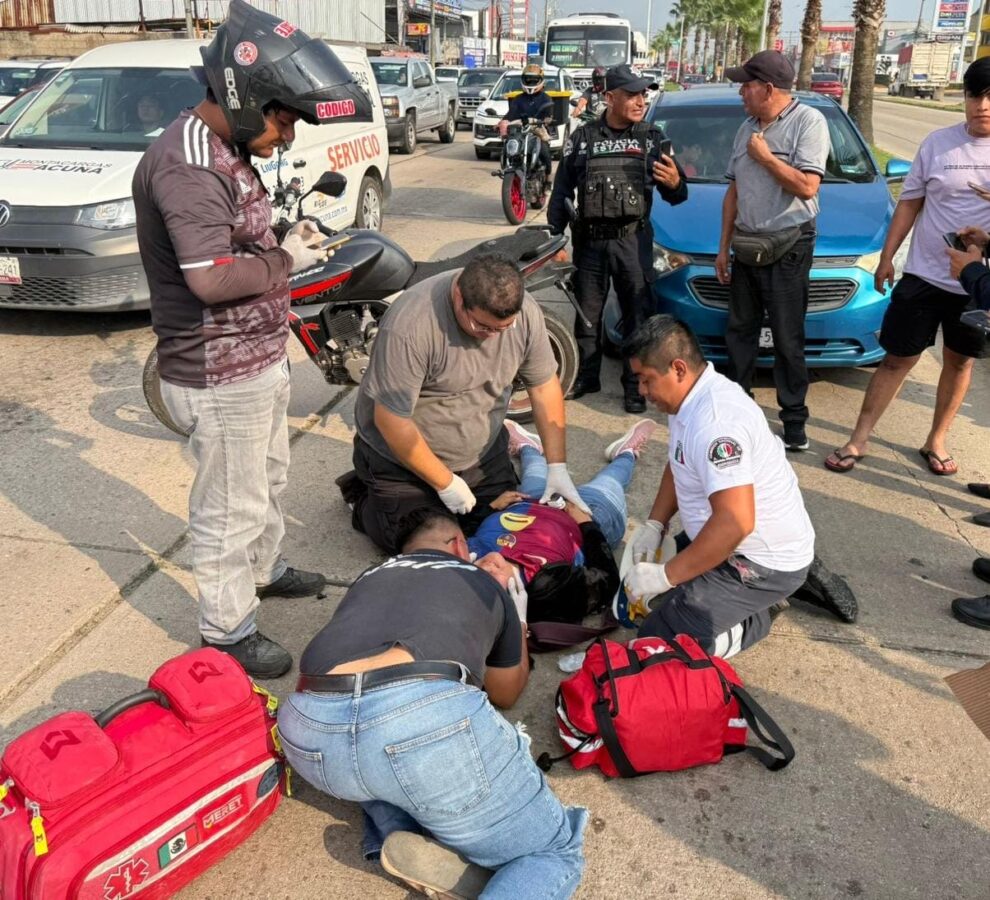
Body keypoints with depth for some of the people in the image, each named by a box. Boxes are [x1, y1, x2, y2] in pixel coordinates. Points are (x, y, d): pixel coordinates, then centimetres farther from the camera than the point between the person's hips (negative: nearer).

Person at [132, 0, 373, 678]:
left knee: (268, 479, 27)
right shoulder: (187, 165, -23)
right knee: (232, 508, 5)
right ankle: (227, 632, 23)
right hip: (221, 378, -10)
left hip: (261, 361, 10)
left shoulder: (227, 151, 10)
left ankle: (265, 570, 50)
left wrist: (285, 242, 5)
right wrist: (285, 261, -18)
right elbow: (211, 278, -32)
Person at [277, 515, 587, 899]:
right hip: (429, 716, -3)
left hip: (311, 727, 4)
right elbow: (506, 693, 45)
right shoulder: (487, 584, 30)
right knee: (556, 850, 17)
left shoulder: (368, 578, 36)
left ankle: (395, 834, 12)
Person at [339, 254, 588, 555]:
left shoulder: (525, 312, -15)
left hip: (483, 455, 5)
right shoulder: (410, 327, -33)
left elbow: (544, 385, -4)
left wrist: (557, 467, -8)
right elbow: (391, 420, -28)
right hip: (405, 457, -5)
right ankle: (363, 495, 22)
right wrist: (445, 484, -19)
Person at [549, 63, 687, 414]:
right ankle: (585, 377, 26)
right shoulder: (582, 137, 4)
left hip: (633, 240, -1)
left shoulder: (653, 138, 4)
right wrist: (554, 237, -1)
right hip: (589, 240, 1)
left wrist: (675, 183, -19)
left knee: (636, 314, 2)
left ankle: (634, 385, 13)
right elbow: (561, 191, 7)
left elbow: (676, 197, 5)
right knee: (587, 314, 11)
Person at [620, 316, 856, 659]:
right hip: (745, 543, 10)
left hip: (764, 562, -10)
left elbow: (736, 523, -35)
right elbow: (679, 465, 18)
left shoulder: (714, 422, -29)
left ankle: (758, 615, 3)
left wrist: (666, 576, -28)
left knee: (657, 640, -16)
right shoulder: (694, 396, 2)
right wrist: (655, 525, 6)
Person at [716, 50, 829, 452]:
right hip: (746, 246, 7)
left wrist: (765, 157, -13)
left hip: (787, 248, -7)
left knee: (787, 339, -2)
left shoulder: (808, 122, -9)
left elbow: (807, 186, -18)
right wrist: (724, 246, 13)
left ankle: (794, 418, 7)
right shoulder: (747, 129, 12)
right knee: (739, 331, 12)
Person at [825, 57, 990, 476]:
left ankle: (936, 440, 30)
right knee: (898, 359, 4)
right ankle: (859, 439, 13)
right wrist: (886, 257, 4)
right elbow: (910, 203, 5)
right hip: (923, 275, -1)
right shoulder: (939, 142, -1)